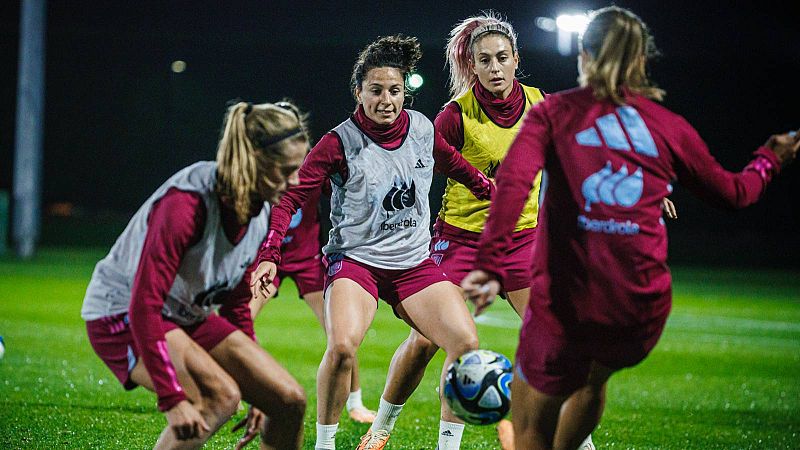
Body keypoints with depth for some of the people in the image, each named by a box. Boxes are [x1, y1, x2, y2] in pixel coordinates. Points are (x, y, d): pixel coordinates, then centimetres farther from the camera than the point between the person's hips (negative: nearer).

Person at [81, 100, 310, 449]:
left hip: (189, 318, 8)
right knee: (220, 396, -31)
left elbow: (237, 299, 12)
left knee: (290, 400, -5)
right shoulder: (187, 201, -30)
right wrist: (172, 400, -36)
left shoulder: (263, 209, -4)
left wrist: (252, 375, 16)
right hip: (122, 318, -8)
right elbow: (144, 306, -32)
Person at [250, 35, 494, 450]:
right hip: (355, 259, -4)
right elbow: (290, 198, -13)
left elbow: (453, 164, 23)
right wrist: (269, 255, -25)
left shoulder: (422, 128, 1)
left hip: (414, 263, 4)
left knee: (466, 343, -13)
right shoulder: (340, 142, -11)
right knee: (342, 346, -30)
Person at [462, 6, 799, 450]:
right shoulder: (668, 126, 8)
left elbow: (513, 181, -16)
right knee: (592, 380, 35)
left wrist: (491, 264, -22)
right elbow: (732, 192, 23)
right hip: (642, 312, 3)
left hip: (565, 303, -3)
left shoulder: (555, 112, 3)